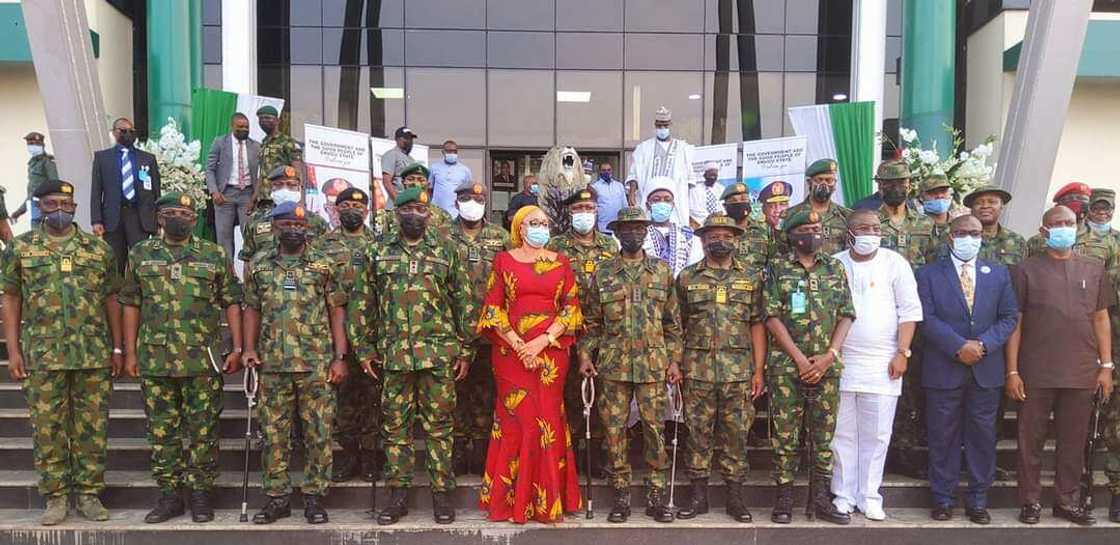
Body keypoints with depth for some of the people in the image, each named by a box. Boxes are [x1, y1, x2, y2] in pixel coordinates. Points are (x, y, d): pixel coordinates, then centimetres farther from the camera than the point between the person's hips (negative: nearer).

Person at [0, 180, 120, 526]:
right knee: (47, 428, 5)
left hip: (95, 354, 0)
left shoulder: (99, 248, 6)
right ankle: (55, 497, 17)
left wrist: (118, 349, 4)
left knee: (93, 427, 5)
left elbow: (111, 301, 8)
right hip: (42, 355, 0)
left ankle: (89, 494, 16)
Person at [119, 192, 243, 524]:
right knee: (162, 431, 8)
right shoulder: (141, 255, 9)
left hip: (203, 360, -2)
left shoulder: (214, 255, 4)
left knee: (203, 430, 4)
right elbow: (131, 306, 10)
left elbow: (232, 304, 3)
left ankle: (201, 494, 15)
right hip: (154, 360, 2)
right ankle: (169, 495, 20)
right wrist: (130, 353, 4)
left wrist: (237, 349, -4)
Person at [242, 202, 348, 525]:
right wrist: (249, 349, 1)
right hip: (273, 364, 2)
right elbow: (252, 309, 14)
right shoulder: (259, 265, 8)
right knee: (274, 434, 8)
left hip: (317, 364, -2)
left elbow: (337, 311, 1)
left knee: (318, 434, 3)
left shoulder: (324, 264, 2)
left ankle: (314, 496, 14)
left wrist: (340, 357, -5)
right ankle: (277, 497, 19)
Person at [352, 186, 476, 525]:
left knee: (439, 425, 4)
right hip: (393, 354, 2)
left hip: (439, 353, -1)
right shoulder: (380, 251, 8)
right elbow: (364, 304, 10)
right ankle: (398, 495, 19)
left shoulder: (446, 250, 5)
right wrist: (365, 348, 5)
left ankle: (442, 494, 15)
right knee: (395, 426, 8)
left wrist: (466, 349, 1)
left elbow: (464, 302, 5)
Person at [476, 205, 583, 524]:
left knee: (549, 419, 2)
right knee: (515, 419, -1)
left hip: (551, 351, 1)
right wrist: (519, 345, -10)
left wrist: (544, 340, -9)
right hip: (511, 351, -1)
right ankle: (512, 499, 10)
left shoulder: (560, 263, 10)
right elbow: (493, 308, 0)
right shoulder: (504, 261, 6)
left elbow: (571, 307, 4)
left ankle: (548, 500, 13)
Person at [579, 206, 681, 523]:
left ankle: (656, 497, 14)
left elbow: (672, 323, 9)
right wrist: (585, 355, -2)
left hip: (653, 365, 0)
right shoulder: (602, 274, 6)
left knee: (655, 429, 2)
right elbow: (591, 322, 9)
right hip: (612, 366, 0)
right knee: (615, 431, 4)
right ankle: (621, 497, 15)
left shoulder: (662, 273, 8)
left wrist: (674, 360, 3)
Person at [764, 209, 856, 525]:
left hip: (827, 365, 3)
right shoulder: (777, 269, 2)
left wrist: (829, 356, -7)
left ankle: (822, 499, 16)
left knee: (824, 433, 7)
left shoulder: (835, 268, 10)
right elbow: (772, 317, -5)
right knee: (785, 434, 1)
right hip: (787, 365, -2)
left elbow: (847, 315, 6)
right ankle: (784, 498, 10)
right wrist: (800, 358, -11)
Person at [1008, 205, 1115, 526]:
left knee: (1073, 440, 10)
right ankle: (1031, 501, 16)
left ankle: (1067, 501, 22)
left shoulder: (1093, 270, 9)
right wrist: (1012, 371, -5)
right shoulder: (1027, 270, 0)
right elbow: (1015, 322, -1)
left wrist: (1106, 366, 6)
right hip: (1036, 374, -2)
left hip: (1081, 373, 3)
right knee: (1031, 440, 4)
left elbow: (1101, 319, 12)